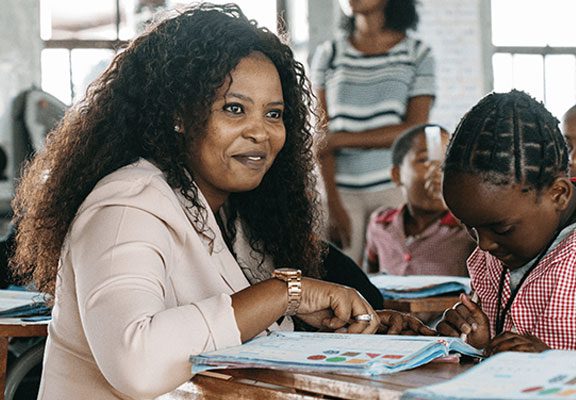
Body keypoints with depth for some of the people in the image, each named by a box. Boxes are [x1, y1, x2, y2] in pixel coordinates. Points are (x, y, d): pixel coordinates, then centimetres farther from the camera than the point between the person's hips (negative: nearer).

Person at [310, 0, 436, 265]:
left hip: (394, 187, -1)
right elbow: (318, 141, 1)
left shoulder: (418, 55, 6)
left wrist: (340, 139, -8)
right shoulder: (328, 54, 8)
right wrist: (332, 205, -9)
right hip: (341, 191, 1)